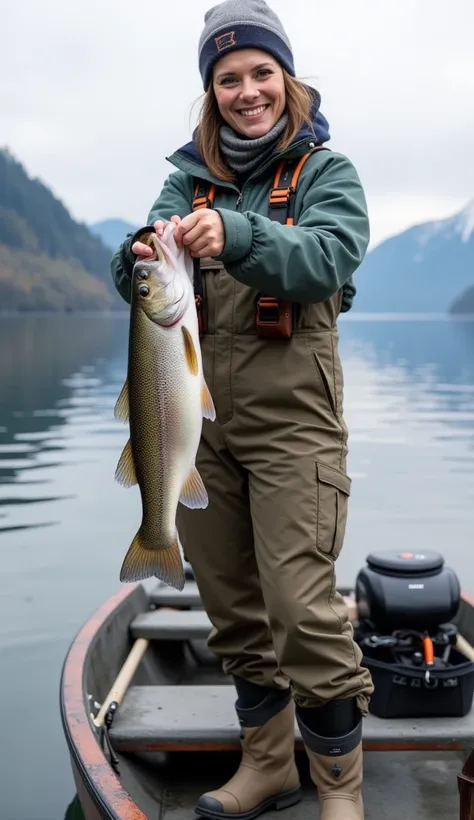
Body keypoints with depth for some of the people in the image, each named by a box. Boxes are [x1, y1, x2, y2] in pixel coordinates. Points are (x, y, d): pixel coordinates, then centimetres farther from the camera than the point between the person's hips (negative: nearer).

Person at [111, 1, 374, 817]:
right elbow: (137, 277, -2)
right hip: (200, 414, 5)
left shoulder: (327, 171, 2)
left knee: (302, 609, -10)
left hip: (291, 417, -4)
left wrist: (234, 235, -36)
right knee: (232, 607, 12)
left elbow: (328, 258, -19)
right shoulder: (190, 177, 11)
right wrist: (144, 259, -26)